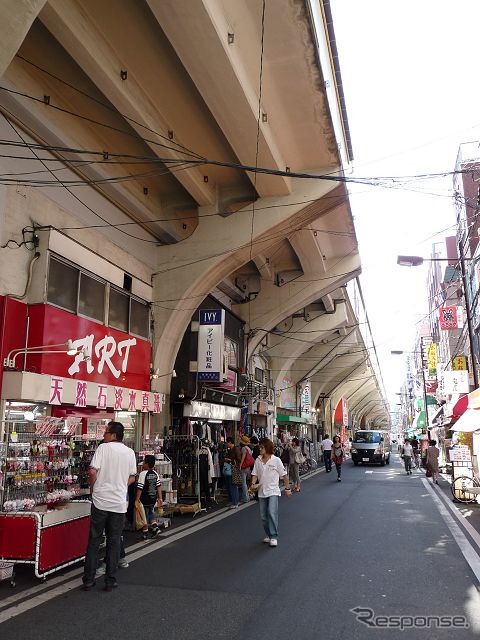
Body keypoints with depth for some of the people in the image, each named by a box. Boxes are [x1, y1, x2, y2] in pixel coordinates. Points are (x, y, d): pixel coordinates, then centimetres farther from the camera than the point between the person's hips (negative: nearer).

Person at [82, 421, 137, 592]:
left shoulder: (103, 448, -6)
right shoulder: (130, 452, 5)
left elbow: (92, 471, -13)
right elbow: (132, 477, 11)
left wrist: (94, 487, 3)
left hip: (100, 501, -2)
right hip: (119, 502, 2)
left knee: (94, 540, 9)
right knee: (114, 542, 10)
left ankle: (88, 579, 15)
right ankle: (110, 581, 14)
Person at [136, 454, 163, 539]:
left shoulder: (143, 473, -18)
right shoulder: (155, 473, 2)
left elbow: (140, 488, -19)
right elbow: (159, 486, 4)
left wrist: (137, 499, -14)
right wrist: (160, 498, 10)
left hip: (145, 499, -6)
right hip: (153, 498, 6)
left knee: (145, 515, 7)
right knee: (151, 513, 25)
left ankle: (145, 533, 15)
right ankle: (154, 526, 11)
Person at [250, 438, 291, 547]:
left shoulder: (276, 460, -9)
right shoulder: (258, 460, 2)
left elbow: (284, 475, -1)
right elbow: (255, 474, 6)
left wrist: (287, 488, 2)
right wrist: (253, 483, -12)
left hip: (273, 491, -5)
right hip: (262, 492, 5)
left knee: (272, 513, -17)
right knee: (263, 516, 10)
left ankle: (274, 537, -6)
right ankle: (269, 535, 27)